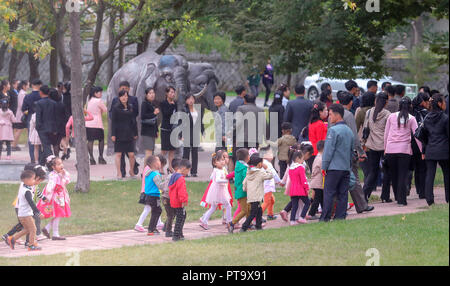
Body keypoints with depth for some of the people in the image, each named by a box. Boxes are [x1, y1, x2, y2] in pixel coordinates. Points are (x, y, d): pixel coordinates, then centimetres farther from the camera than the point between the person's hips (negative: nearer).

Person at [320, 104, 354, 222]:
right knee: (343, 194, 7)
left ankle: (325, 217, -4)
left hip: (334, 168, -7)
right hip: (346, 168, 7)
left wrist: (324, 167, -6)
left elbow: (329, 150, -12)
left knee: (329, 193, -3)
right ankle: (340, 216, 7)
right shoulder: (349, 131, 11)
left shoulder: (333, 130, -11)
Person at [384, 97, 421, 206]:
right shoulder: (411, 119, 1)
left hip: (390, 149, 2)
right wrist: (422, 150, 5)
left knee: (393, 175, 14)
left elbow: (386, 134, 10)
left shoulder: (391, 116, 6)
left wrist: (385, 148, 19)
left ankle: (397, 197, 23)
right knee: (403, 175, 1)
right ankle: (401, 200, -5)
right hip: (404, 149, -2)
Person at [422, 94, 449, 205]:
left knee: (430, 175, 3)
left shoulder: (427, 119, 6)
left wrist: (424, 151, 15)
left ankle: (429, 199, -5)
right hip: (443, 151, -4)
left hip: (430, 151, 4)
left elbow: (424, 136, 10)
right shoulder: (445, 118, -9)